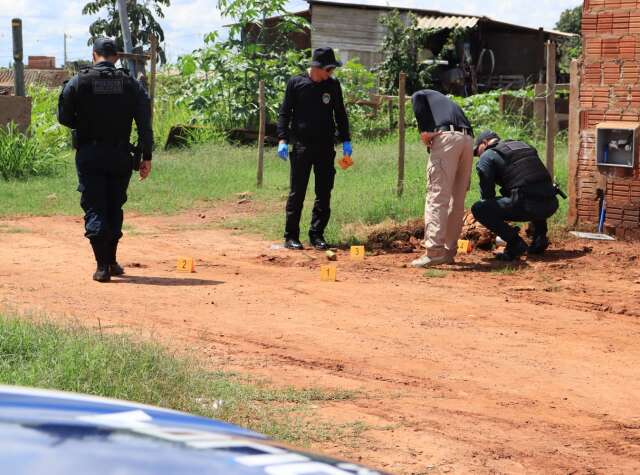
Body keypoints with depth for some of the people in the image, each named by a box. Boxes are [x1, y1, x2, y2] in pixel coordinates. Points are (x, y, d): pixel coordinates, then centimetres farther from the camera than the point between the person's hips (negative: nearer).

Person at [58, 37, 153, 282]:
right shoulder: (131, 84, 1)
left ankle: (102, 265, -11)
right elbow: (145, 124, -3)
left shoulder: (78, 82, -4)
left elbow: (64, 118, -1)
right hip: (120, 156, 2)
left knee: (94, 209, 0)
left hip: (89, 154, -2)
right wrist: (146, 157, 0)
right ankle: (111, 261, 24)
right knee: (115, 208, 16)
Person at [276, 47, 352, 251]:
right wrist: (283, 139, -9)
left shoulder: (333, 85, 8)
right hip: (301, 146, -3)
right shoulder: (296, 83, -1)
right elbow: (285, 113, 1)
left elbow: (340, 114, 16)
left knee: (324, 193, 4)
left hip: (326, 148, 3)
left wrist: (345, 140, 9)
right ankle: (291, 236, 4)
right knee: (297, 193, -2)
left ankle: (317, 235, 12)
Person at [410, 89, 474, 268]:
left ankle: (434, 252, -19)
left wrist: (424, 130, -6)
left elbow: (419, 98, -3)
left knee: (437, 197, -10)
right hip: (468, 139, 6)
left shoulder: (421, 95, 25)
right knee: (457, 201, 13)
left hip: (446, 136, -6)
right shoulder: (449, 102, 38)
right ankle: (449, 252, 16)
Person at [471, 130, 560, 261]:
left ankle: (515, 243, -7)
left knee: (478, 209, -1)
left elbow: (486, 194, 8)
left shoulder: (487, 157, 9)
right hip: (552, 204, 7)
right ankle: (540, 238, 24)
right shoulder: (525, 146, 28)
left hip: (528, 206, -7)